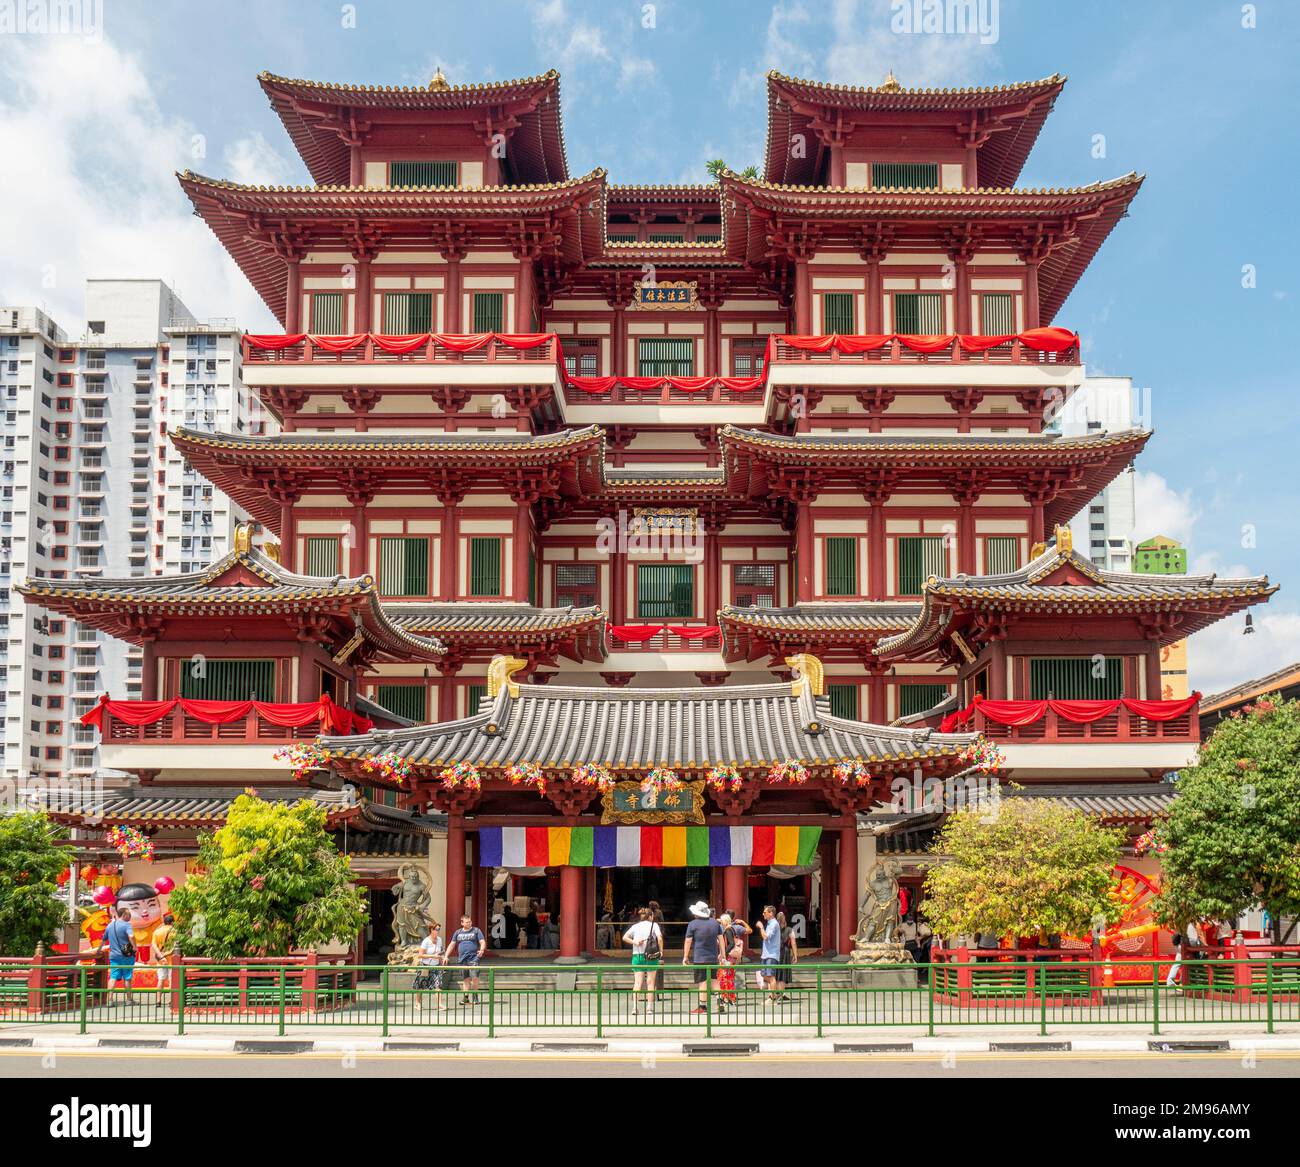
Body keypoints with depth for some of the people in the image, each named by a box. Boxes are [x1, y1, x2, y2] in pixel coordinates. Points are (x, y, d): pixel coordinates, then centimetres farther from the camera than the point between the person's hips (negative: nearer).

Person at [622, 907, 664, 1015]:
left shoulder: (635, 926, 12)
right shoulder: (654, 925, 2)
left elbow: (625, 937, 0)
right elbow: (660, 938, -13)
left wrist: (634, 942, -5)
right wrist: (661, 951, -6)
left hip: (637, 956, 2)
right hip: (651, 957, -2)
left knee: (637, 983, -1)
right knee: (650, 983, 5)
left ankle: (634, 1007, -14)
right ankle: (649, 1008, 4)